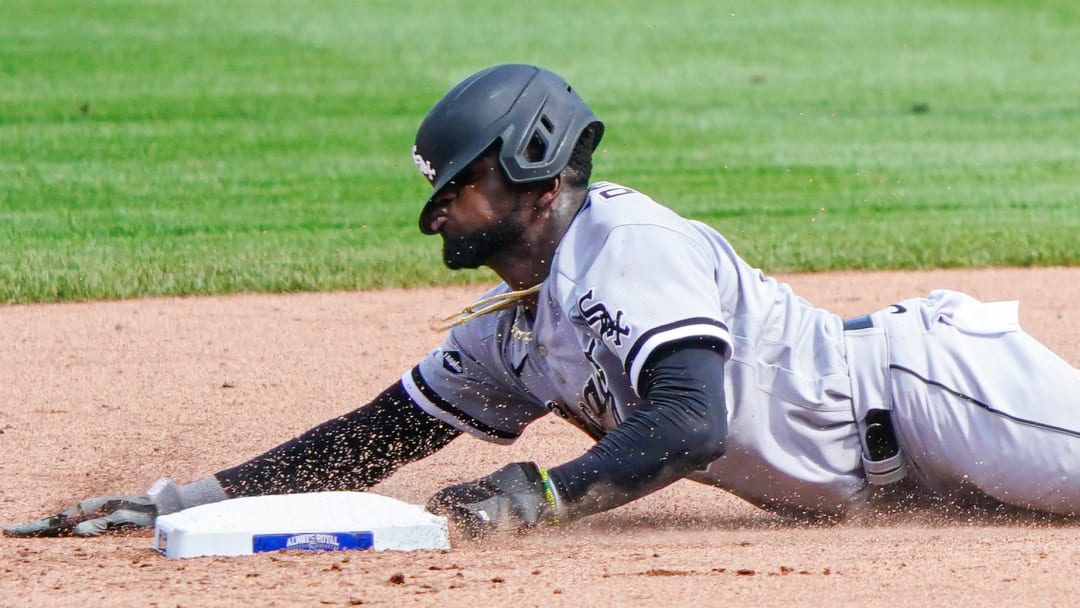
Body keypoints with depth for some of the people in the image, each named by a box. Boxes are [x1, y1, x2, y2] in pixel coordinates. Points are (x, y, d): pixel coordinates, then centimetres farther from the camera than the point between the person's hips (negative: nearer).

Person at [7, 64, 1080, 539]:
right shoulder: (513, 330, 11)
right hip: (894, 473, 8)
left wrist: (538, 495, -34)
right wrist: (177, 499, 9)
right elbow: (373, 440, 15)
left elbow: (692, 423, -32)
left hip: (917, 386, -8)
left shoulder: (630, 246, -19)